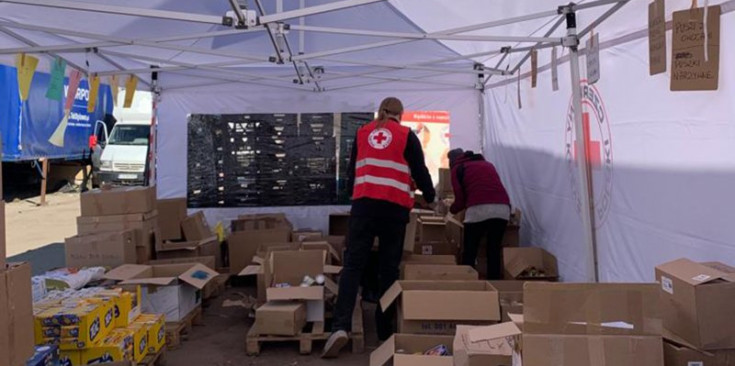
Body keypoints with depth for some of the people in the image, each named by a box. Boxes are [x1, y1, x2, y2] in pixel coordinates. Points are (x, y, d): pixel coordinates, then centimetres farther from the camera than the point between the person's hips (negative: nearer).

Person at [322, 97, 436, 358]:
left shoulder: (362, 133, 17)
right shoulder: (406, 135, 8)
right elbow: (420, 171, 9)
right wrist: (430, 198, 26)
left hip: (363, 202, 2)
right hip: (394, 206, -1)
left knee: (353, 263, -3)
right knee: (389, 267, 7)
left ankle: (341, 326, -18)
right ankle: (385, 329, 13)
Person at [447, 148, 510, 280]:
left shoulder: (457, 168, 18)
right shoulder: (487, 164, 32)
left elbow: (460, 199, 10)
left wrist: (451, 209, 30)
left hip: (479, 209, -4)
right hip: (503, 208, 4)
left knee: (469, 252, 6)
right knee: (494, 251, 13)